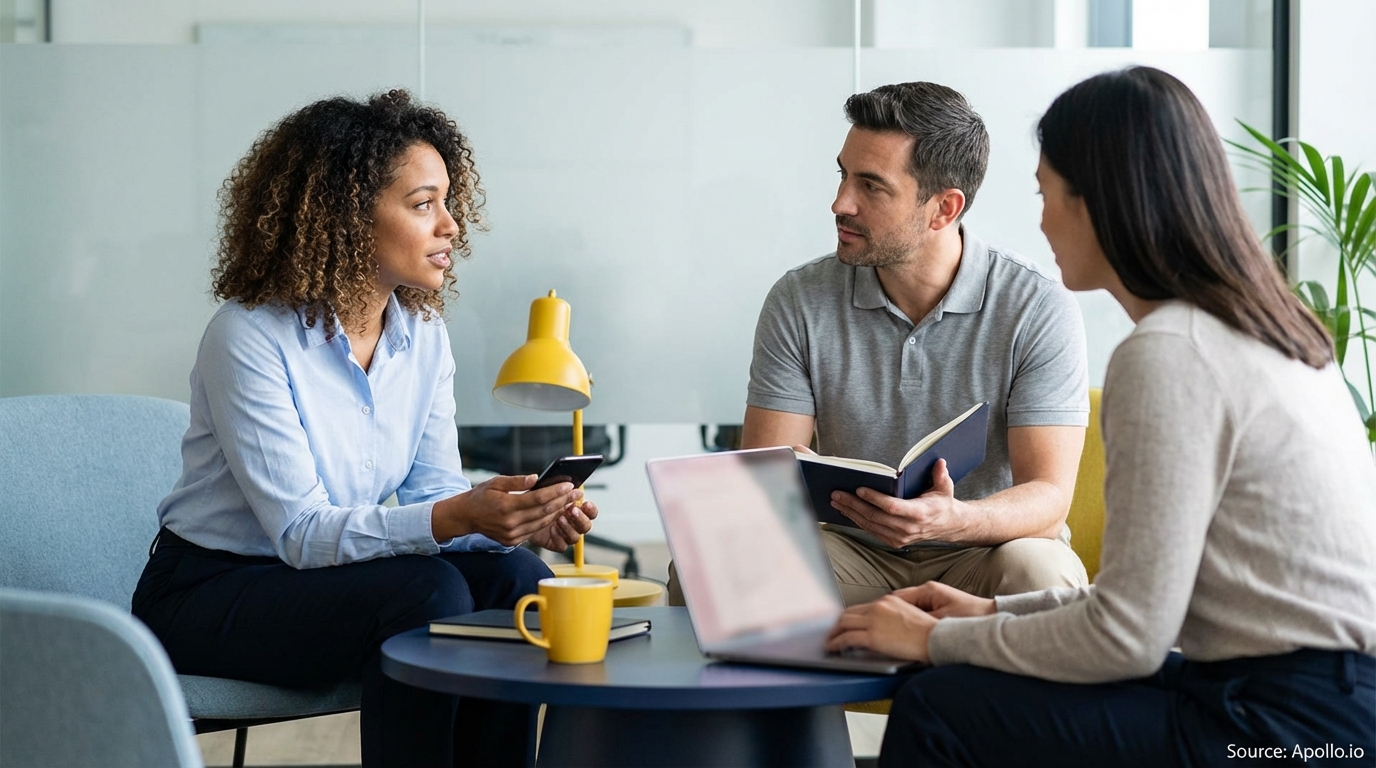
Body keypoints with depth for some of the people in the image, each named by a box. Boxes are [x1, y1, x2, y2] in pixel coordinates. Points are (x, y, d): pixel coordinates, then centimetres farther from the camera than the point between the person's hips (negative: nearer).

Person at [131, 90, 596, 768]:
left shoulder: (423, 334, 1)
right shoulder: (250, 338, -21)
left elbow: (434, 493, 0)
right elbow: (301, 532, -26)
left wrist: (524, 519, -23)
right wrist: (460, 517, -39)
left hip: (331, 577, 7)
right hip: (208, 596, -6)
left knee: (515, 578, -16)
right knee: (426, 592, -28)